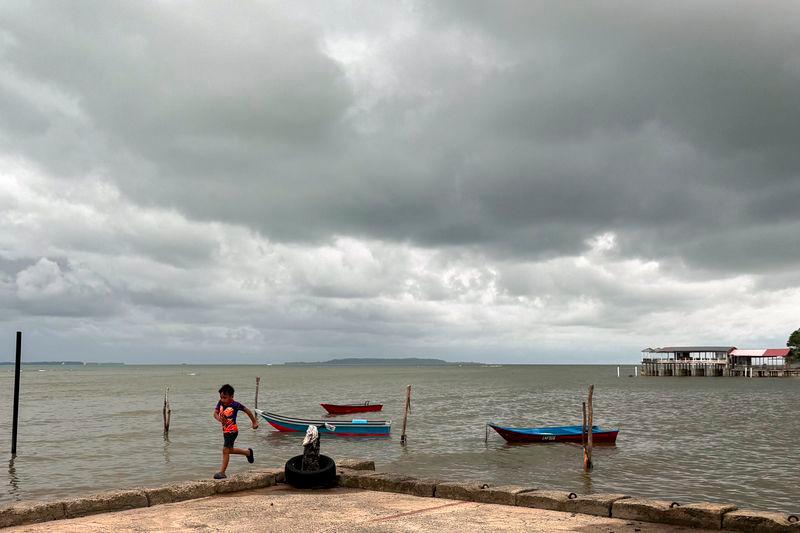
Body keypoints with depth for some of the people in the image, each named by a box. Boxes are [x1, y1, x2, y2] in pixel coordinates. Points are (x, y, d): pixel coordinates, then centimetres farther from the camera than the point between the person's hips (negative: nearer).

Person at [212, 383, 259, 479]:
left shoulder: (235, 405, -17)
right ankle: (248, 452, 45)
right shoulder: (220, 403, -3)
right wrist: (219, 418, -28)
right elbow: (215, 413, -4)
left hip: (232, 431, -8)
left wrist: (254, 422, 1)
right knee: (229, 450, 23)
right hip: (225, 430, 8)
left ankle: (222, 472, -1)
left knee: (225, 450, -9)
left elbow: (247, 411, -6)